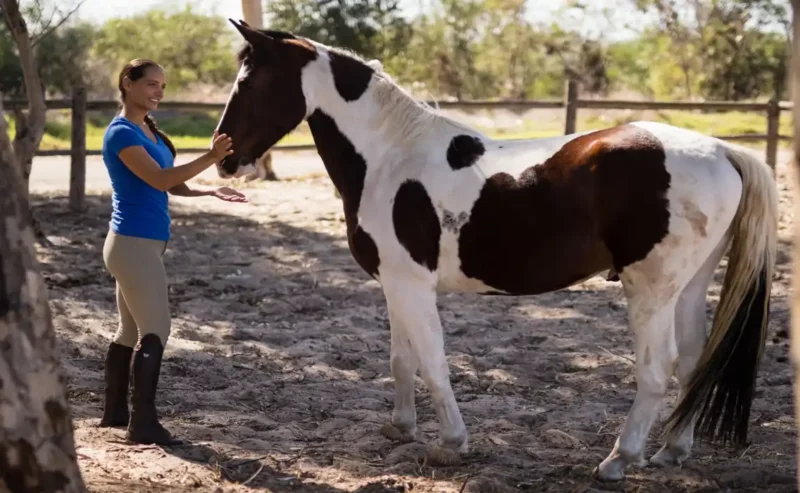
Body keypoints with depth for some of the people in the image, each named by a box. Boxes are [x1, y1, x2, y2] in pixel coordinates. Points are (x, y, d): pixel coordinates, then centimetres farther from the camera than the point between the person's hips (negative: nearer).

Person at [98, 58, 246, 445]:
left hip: (139, 242, 10)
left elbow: (171, 184, 13)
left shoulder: (148, 130, 13)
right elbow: (159, 179, -25)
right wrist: (210, 157, -32)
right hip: (134, 243, -10)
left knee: (131, 330, 15)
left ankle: (115, 411, 24)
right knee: (155, 331, -9)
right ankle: (143, 424, -6)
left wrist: (211, 192, -1)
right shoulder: (121, 133, -16)